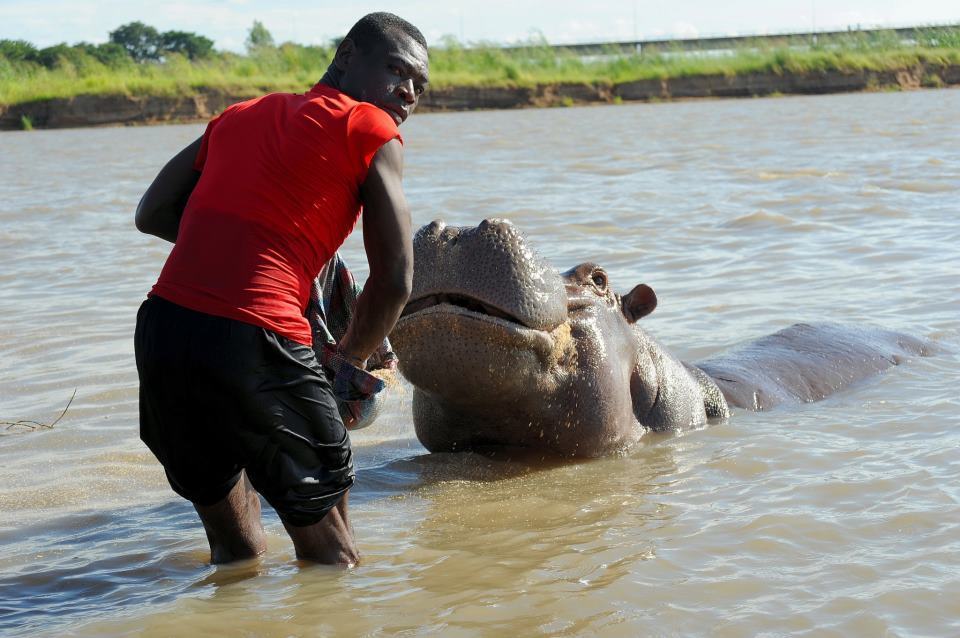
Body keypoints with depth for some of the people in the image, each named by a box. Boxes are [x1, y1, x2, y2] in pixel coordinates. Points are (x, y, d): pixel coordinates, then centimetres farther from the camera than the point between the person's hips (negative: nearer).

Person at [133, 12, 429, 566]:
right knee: (330, 556, 8)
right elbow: (394, 282, 1)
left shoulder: (240, 117, 22)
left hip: (159, 330, 7)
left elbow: (153, 215, 25)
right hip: (254, 342, -6)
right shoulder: (372, 132, 5)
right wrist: (350, 362, 17)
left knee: (235, 552, 23)